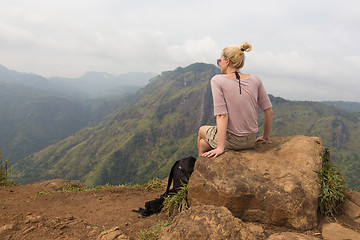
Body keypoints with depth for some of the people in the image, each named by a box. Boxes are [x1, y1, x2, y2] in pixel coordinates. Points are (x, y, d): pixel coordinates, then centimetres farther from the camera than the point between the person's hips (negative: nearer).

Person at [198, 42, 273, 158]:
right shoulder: (255, 80, -1)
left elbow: (222, 115, -20)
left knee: (202, 131, 30)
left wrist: (220, 148, -19)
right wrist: (265, 137, 14)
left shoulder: (217, 80, -14)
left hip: (230, 141, -5)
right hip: (250, 141, 5)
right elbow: (269, 111, 1)